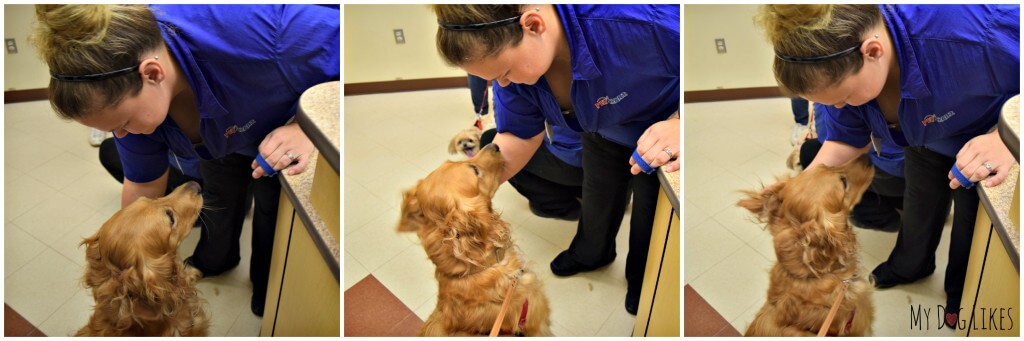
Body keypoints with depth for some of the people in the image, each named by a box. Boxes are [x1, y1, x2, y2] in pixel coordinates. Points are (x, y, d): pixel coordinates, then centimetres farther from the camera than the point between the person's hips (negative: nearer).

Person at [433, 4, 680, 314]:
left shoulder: (643, 18, -49)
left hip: (664, 119, -4)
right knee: (597, 197, 23)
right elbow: (520, 136, -14)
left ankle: (643, 278, 48)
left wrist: (679, 124, -44)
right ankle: (590, 254, 58)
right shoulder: (509, 52, -27)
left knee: (650, 209, 15)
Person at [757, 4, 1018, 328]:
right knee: (919, 207, 19)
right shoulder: (841, 63, -30)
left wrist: (1006, 139, -48)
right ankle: (908, 267, 50)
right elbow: (848, 137, -11)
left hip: (985, 133, -3)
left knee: (972, 219, 13)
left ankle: (960, 293, 42)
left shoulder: (973, 26, -50)